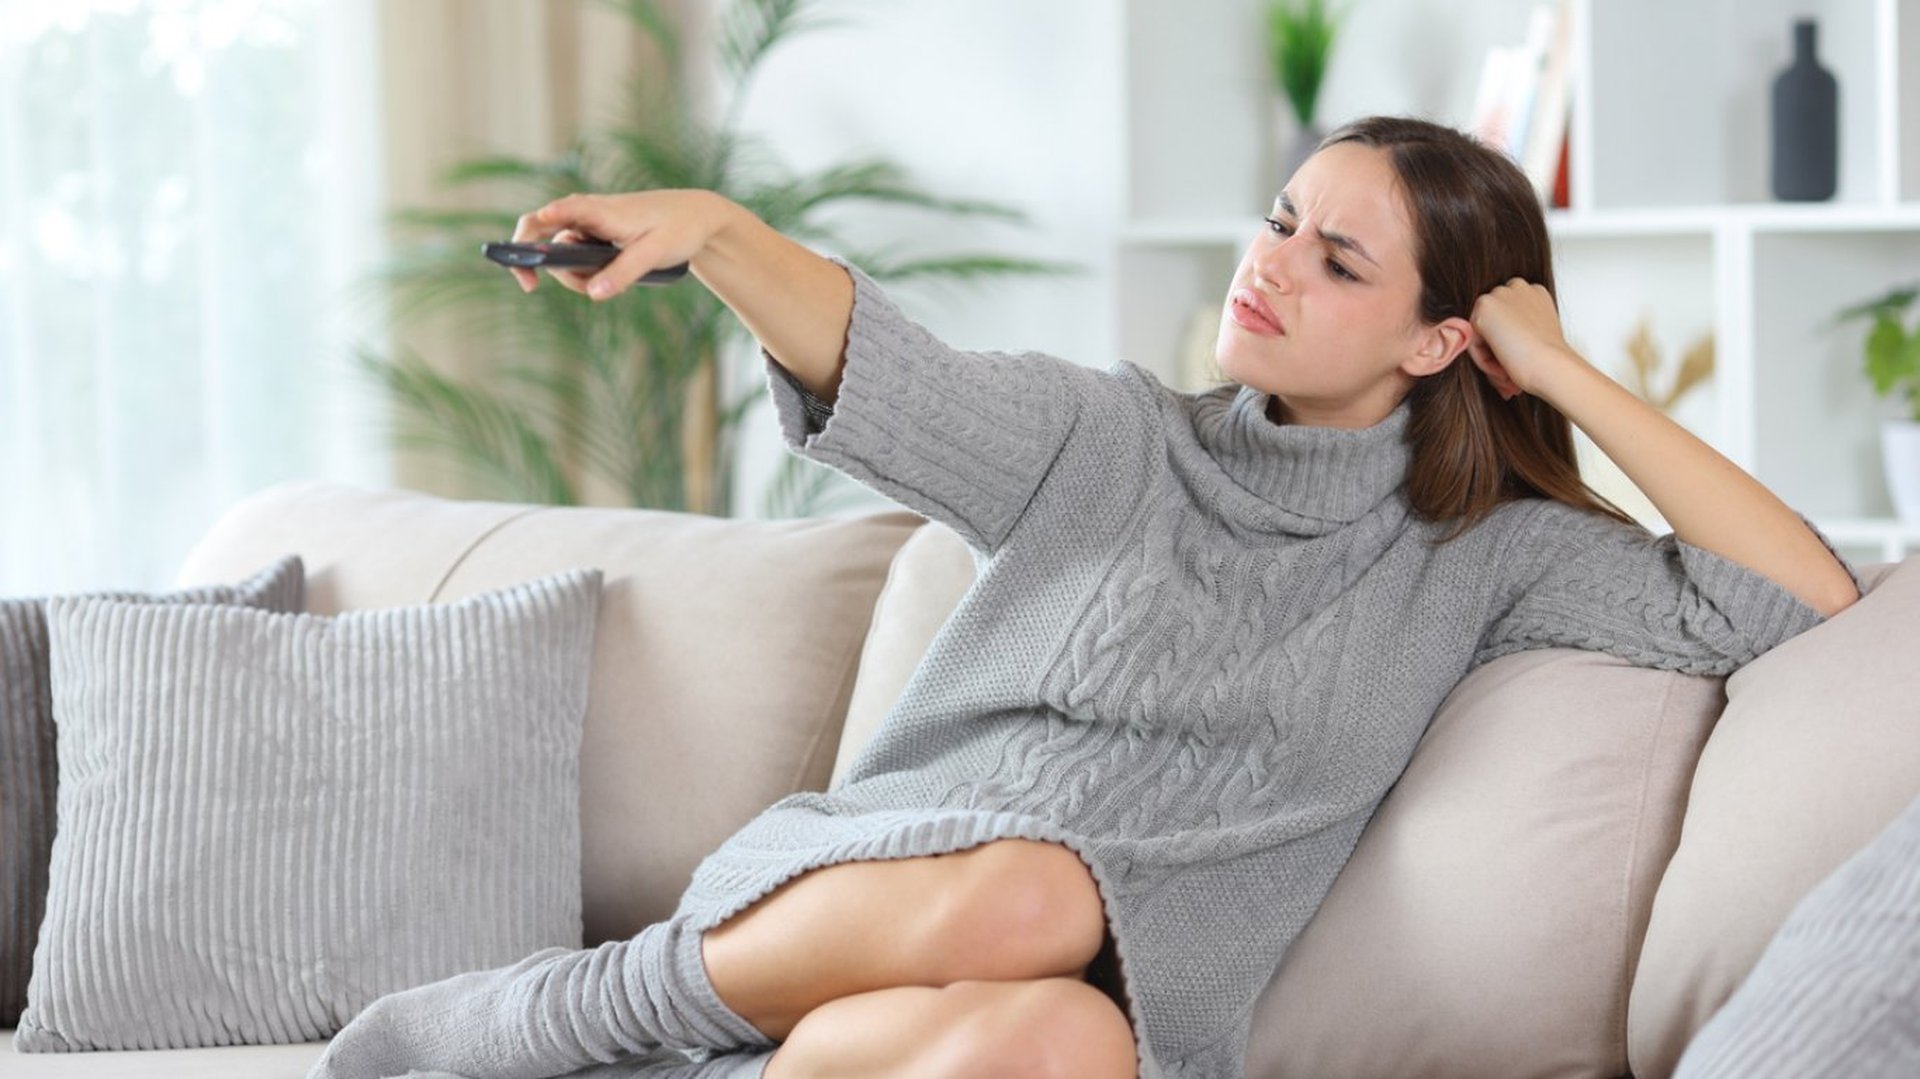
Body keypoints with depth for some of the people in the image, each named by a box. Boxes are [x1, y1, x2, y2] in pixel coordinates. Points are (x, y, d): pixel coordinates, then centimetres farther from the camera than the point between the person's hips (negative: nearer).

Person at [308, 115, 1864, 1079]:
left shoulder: (1476, 555, 12)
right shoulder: (1111, 442, 12)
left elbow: (1806, 604, 5)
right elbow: (879, 374, -5)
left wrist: (1565, 376, 3)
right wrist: (711, 228, -25)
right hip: (846, 898, 1)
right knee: (1029, 894, -38)